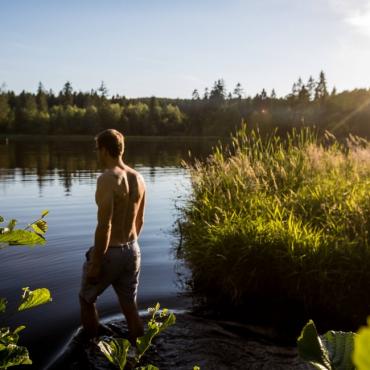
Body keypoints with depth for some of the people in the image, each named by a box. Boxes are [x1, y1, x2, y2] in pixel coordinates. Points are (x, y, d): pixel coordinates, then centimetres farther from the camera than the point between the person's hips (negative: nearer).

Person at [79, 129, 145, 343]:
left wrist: (95, 263, -16)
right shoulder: (138, 178, 3)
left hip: (110, 252, -6)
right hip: (133, 250, 7)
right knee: (130, 306, 16)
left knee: (87, 299, 18)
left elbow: (104, 226, -24)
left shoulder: (107, 179, -21)